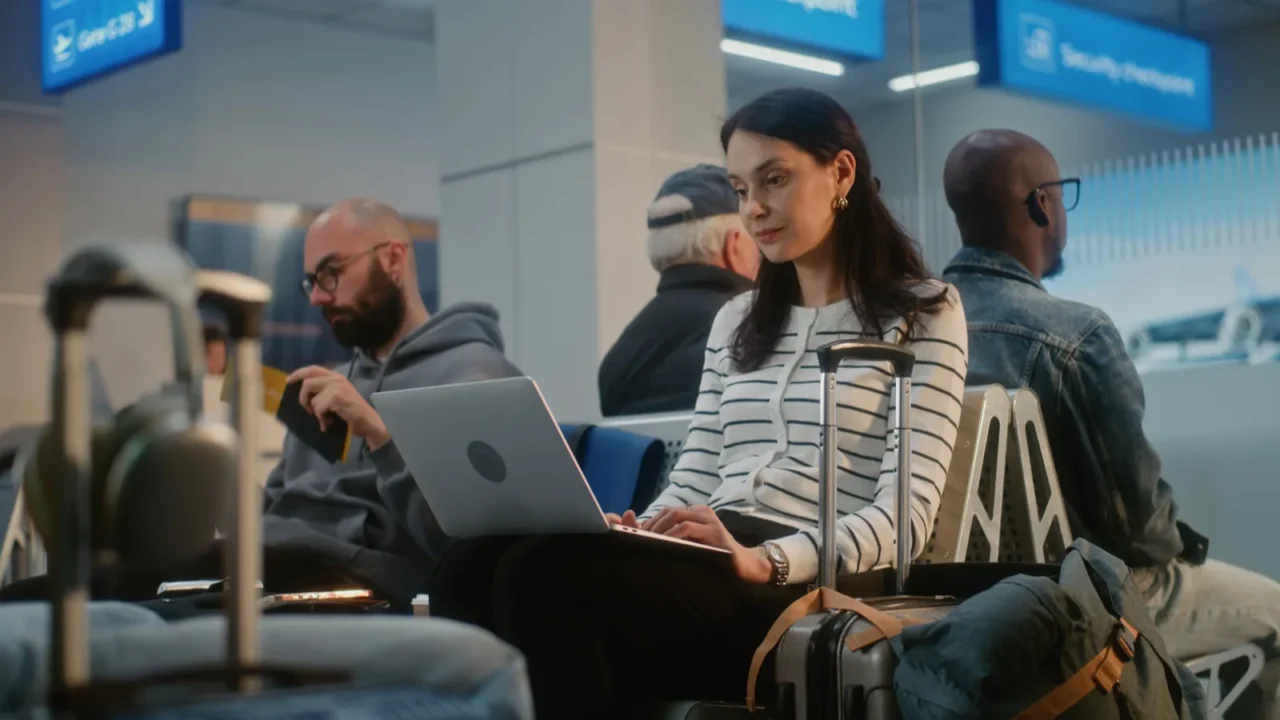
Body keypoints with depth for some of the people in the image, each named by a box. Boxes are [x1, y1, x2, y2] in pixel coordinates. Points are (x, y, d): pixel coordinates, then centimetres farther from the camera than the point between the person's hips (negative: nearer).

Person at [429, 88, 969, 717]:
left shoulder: (923, 313, 6)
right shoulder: (736, 320, 26)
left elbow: (907, 513, -6)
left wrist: (767, 561, -23)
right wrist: (636, 533, -6)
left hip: (809, 586, -6)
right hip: (708, 566, 6)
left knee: (545, 575, -32)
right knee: (469, 568, -24)